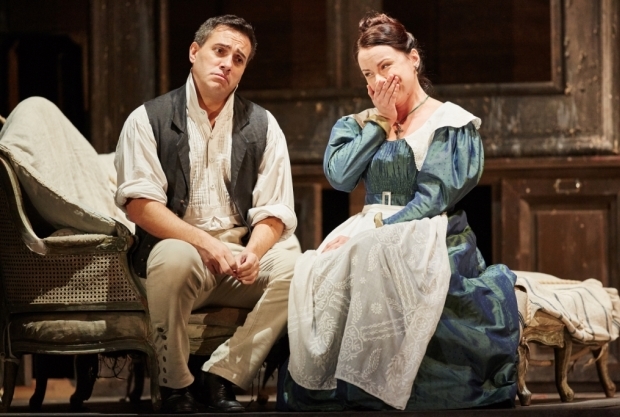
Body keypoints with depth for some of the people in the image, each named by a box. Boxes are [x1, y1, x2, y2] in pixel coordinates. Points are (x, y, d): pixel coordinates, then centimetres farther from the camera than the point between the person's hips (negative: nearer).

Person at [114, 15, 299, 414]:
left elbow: (274, 212, 6)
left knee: (296, 269, -27)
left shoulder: (261, 126, 10)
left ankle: (222, 375, -18)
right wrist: (209, 245, -21)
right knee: (174, 259, -38)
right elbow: (140, 204, -9)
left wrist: (253, 253, -18)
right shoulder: (149, 120, 1)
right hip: (179, 243, -3)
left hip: (244, 251, 3)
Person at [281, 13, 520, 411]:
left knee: (366, 264, -38)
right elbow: (339, 176, 2)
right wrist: (379, 123, 2)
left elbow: (433, 199, -9)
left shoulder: (450, 123, 3)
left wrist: (375, 231, -20)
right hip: (367, 234, 5)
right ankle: (324, 392, -29)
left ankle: (371, 388, -34)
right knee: (315, 274, -29)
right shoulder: (358, 125, 22)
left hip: (428, 238, -5)